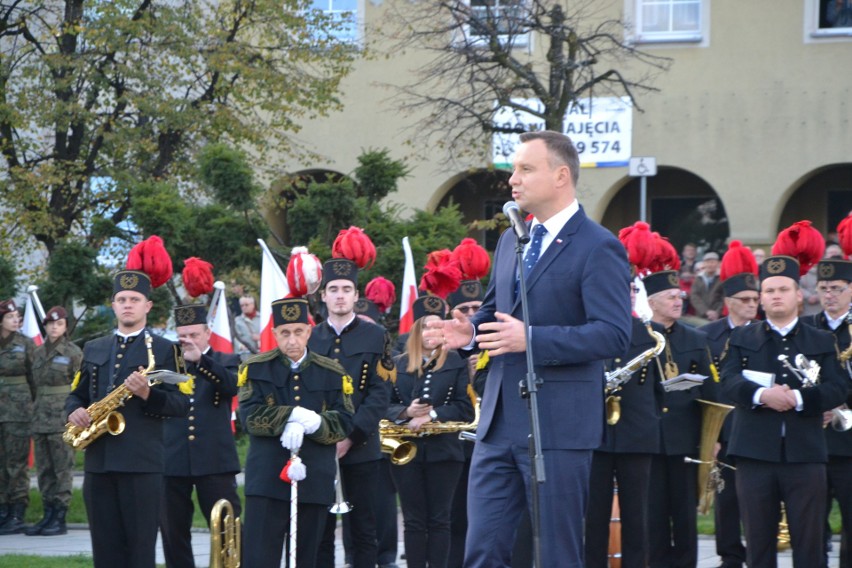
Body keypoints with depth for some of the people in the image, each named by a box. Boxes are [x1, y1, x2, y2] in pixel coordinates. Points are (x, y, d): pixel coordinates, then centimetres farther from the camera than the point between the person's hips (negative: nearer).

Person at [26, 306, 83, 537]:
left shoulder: (74, 352, -3)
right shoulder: (38, 353, 13)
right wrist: (36, 415, 14)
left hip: (63, 415, -6)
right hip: (41, 416, 6)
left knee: (62, 467, -4)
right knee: (44, 468, 7)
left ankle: (60, 518, -3)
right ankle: (48, 515, 12)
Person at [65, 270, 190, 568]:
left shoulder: (164, 350, 2)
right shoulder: (93, 349, 17)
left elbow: (181, 404, -3)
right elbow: (76, 394, 20)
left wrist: (148, 394, -21)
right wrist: (74, 412, -3)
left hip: (142, 462, -5)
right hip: (98, 462, 5)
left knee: (140, 544, -4)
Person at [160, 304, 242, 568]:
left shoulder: (226, 362, 8)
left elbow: (232, 385, -15)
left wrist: (199, 360, -27)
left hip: (214, 460, -2)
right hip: (172, 461, 2)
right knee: (173, 533, 6)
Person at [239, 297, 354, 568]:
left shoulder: (333, 373, 9)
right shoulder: (255, 369, 4)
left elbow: (344, 424, 2)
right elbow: (251, 417, -7)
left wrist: (308, 425, -15)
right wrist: (294, 415, -17)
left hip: (315, 482, 2)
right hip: (267, 481, -2)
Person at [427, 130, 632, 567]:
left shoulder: (598, 248, -9)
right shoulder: (511, 242, 16)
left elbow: (614, 334, -18)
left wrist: (530, 339, -25)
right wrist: (470, 330, 4)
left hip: (558, 428, -7)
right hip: (499, 425, 7)